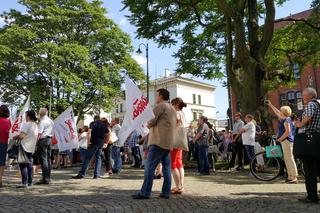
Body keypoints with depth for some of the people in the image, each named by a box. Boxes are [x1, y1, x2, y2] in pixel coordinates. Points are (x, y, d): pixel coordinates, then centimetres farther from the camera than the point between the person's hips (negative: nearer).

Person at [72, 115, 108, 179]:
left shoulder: (93, 123, 0)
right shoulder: (104, 125, 13)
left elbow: (89, 132, -16)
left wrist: (88, 141, -14)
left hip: (94, 143, -4)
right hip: (101, 143, 5)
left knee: (87, 158, -2)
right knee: (98, 158, 11)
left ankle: (82, 174, -1)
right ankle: (97, 174, 5)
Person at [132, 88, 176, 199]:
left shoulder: (160, 106, -5)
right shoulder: (173, 109, 22)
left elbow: (150, 122, -11)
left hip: (158, 141, -9)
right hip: (169, 142, 9)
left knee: (150, 167, -7)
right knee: (166, 167, 7)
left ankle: (145, 192, -6)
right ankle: (166, 192, 9)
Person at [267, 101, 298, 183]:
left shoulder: (286, 120, -13)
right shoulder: (284, 119, 14)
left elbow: (287, 132, -21)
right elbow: (277, 112, 29)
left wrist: (280, 139, -13)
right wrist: (271, 105, 36)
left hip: (286, 140, -10)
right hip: (285, 141, 10)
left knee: (289, 158, -9)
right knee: (286, 159, 11)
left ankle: (294, 177, -8)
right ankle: (290, 176, 16)